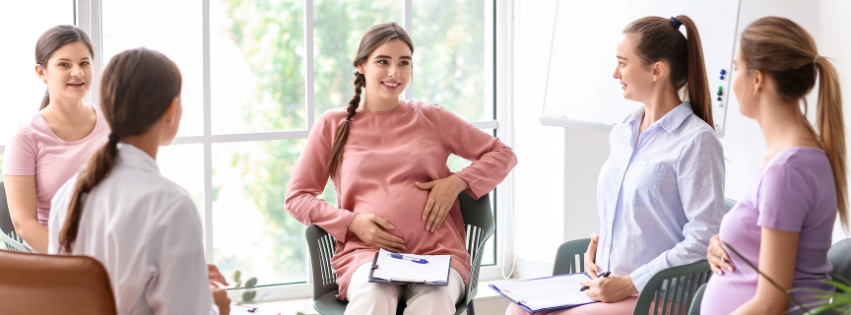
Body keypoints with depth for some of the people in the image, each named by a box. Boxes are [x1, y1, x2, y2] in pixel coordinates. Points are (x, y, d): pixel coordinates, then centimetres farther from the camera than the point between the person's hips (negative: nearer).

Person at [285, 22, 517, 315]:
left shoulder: (431, 118, 16)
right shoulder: (333, 125, 15)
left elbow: (503, 155, 19)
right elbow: (296, 197, 13)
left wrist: (457, 182, 1)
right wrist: (353, 222, -4)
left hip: (437, 251, 0)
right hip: (366, 251, 0)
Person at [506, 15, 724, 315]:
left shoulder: (696, 140, -11)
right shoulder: (621, 133, 15)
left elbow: (703, 240, -16)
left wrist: (630, 284, -16)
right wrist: (598, 241, 7)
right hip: (607, 284, 8)